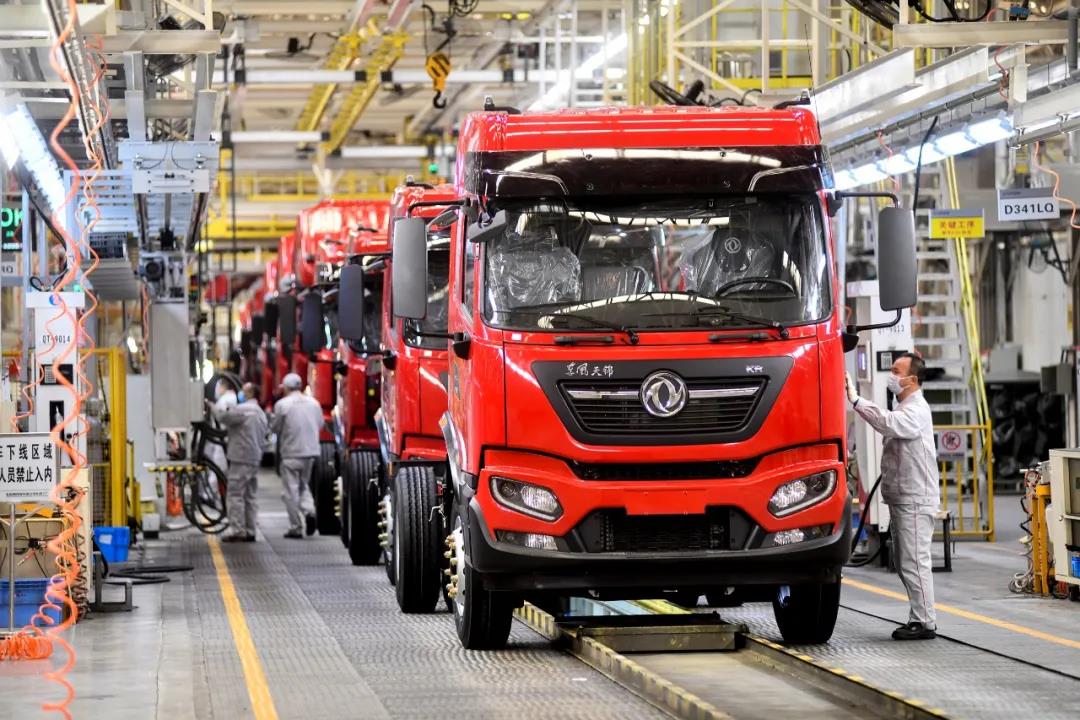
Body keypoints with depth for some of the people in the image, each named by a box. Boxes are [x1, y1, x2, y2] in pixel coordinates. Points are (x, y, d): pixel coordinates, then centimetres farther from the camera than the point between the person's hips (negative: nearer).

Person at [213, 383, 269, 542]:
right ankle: (250, 531, 14)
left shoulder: (243, 409, -13)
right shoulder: (261, 413, 18)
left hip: (241, 459, -9)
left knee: (235, 495, -7)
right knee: (250, 496, 13)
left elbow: (223, 417, -15)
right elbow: (265, 435, 21)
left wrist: (214, 407, 2)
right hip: (255, 459, 9)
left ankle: (237, 530, -10)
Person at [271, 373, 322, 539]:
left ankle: (296, 528, 2)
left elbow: (275, 427, -6)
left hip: (291, 452, -5)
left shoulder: (282, 404, -11)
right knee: (303, 484, 21)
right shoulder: (313, 402, 4)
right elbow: (320, 424, 12)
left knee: (291, 490, 2)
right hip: (311, 450, 5)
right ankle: (309, 510, -5)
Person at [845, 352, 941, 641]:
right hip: (902, 498, 11)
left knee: (914, 562, -10)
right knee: (906, 563, 12)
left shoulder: (916, 410, -13)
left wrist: (856, 400, -34)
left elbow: (888, 423, -32)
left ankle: (925, 622, -9)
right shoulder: (905, 408, 21)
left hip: (915, 500, -11)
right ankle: (920, 619, 17)